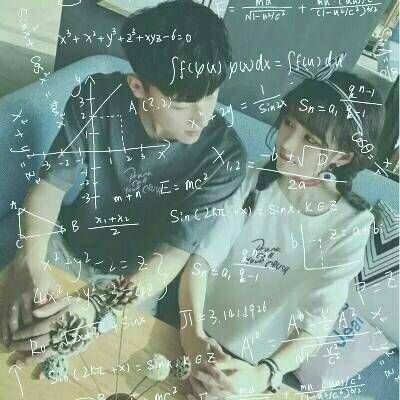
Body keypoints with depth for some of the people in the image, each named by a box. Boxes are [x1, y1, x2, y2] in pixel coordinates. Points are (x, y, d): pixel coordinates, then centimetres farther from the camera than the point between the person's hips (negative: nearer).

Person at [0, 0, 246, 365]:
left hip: (136, 279, -1)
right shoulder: (96, 97, -21)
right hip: (66, 244, 2)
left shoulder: (224, 155, -27)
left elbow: (174, 253, -28)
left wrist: (96, 310, -43)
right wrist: (31, 262, -35)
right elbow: (51, 184, -16)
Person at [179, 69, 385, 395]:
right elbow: (203, 257, -16)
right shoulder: (254, 182, -11)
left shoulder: (351, 225, -13)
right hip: (196, 337, 0)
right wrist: (193, 334, -30)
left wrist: (263, 375, -31)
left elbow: (317, 322, -17)